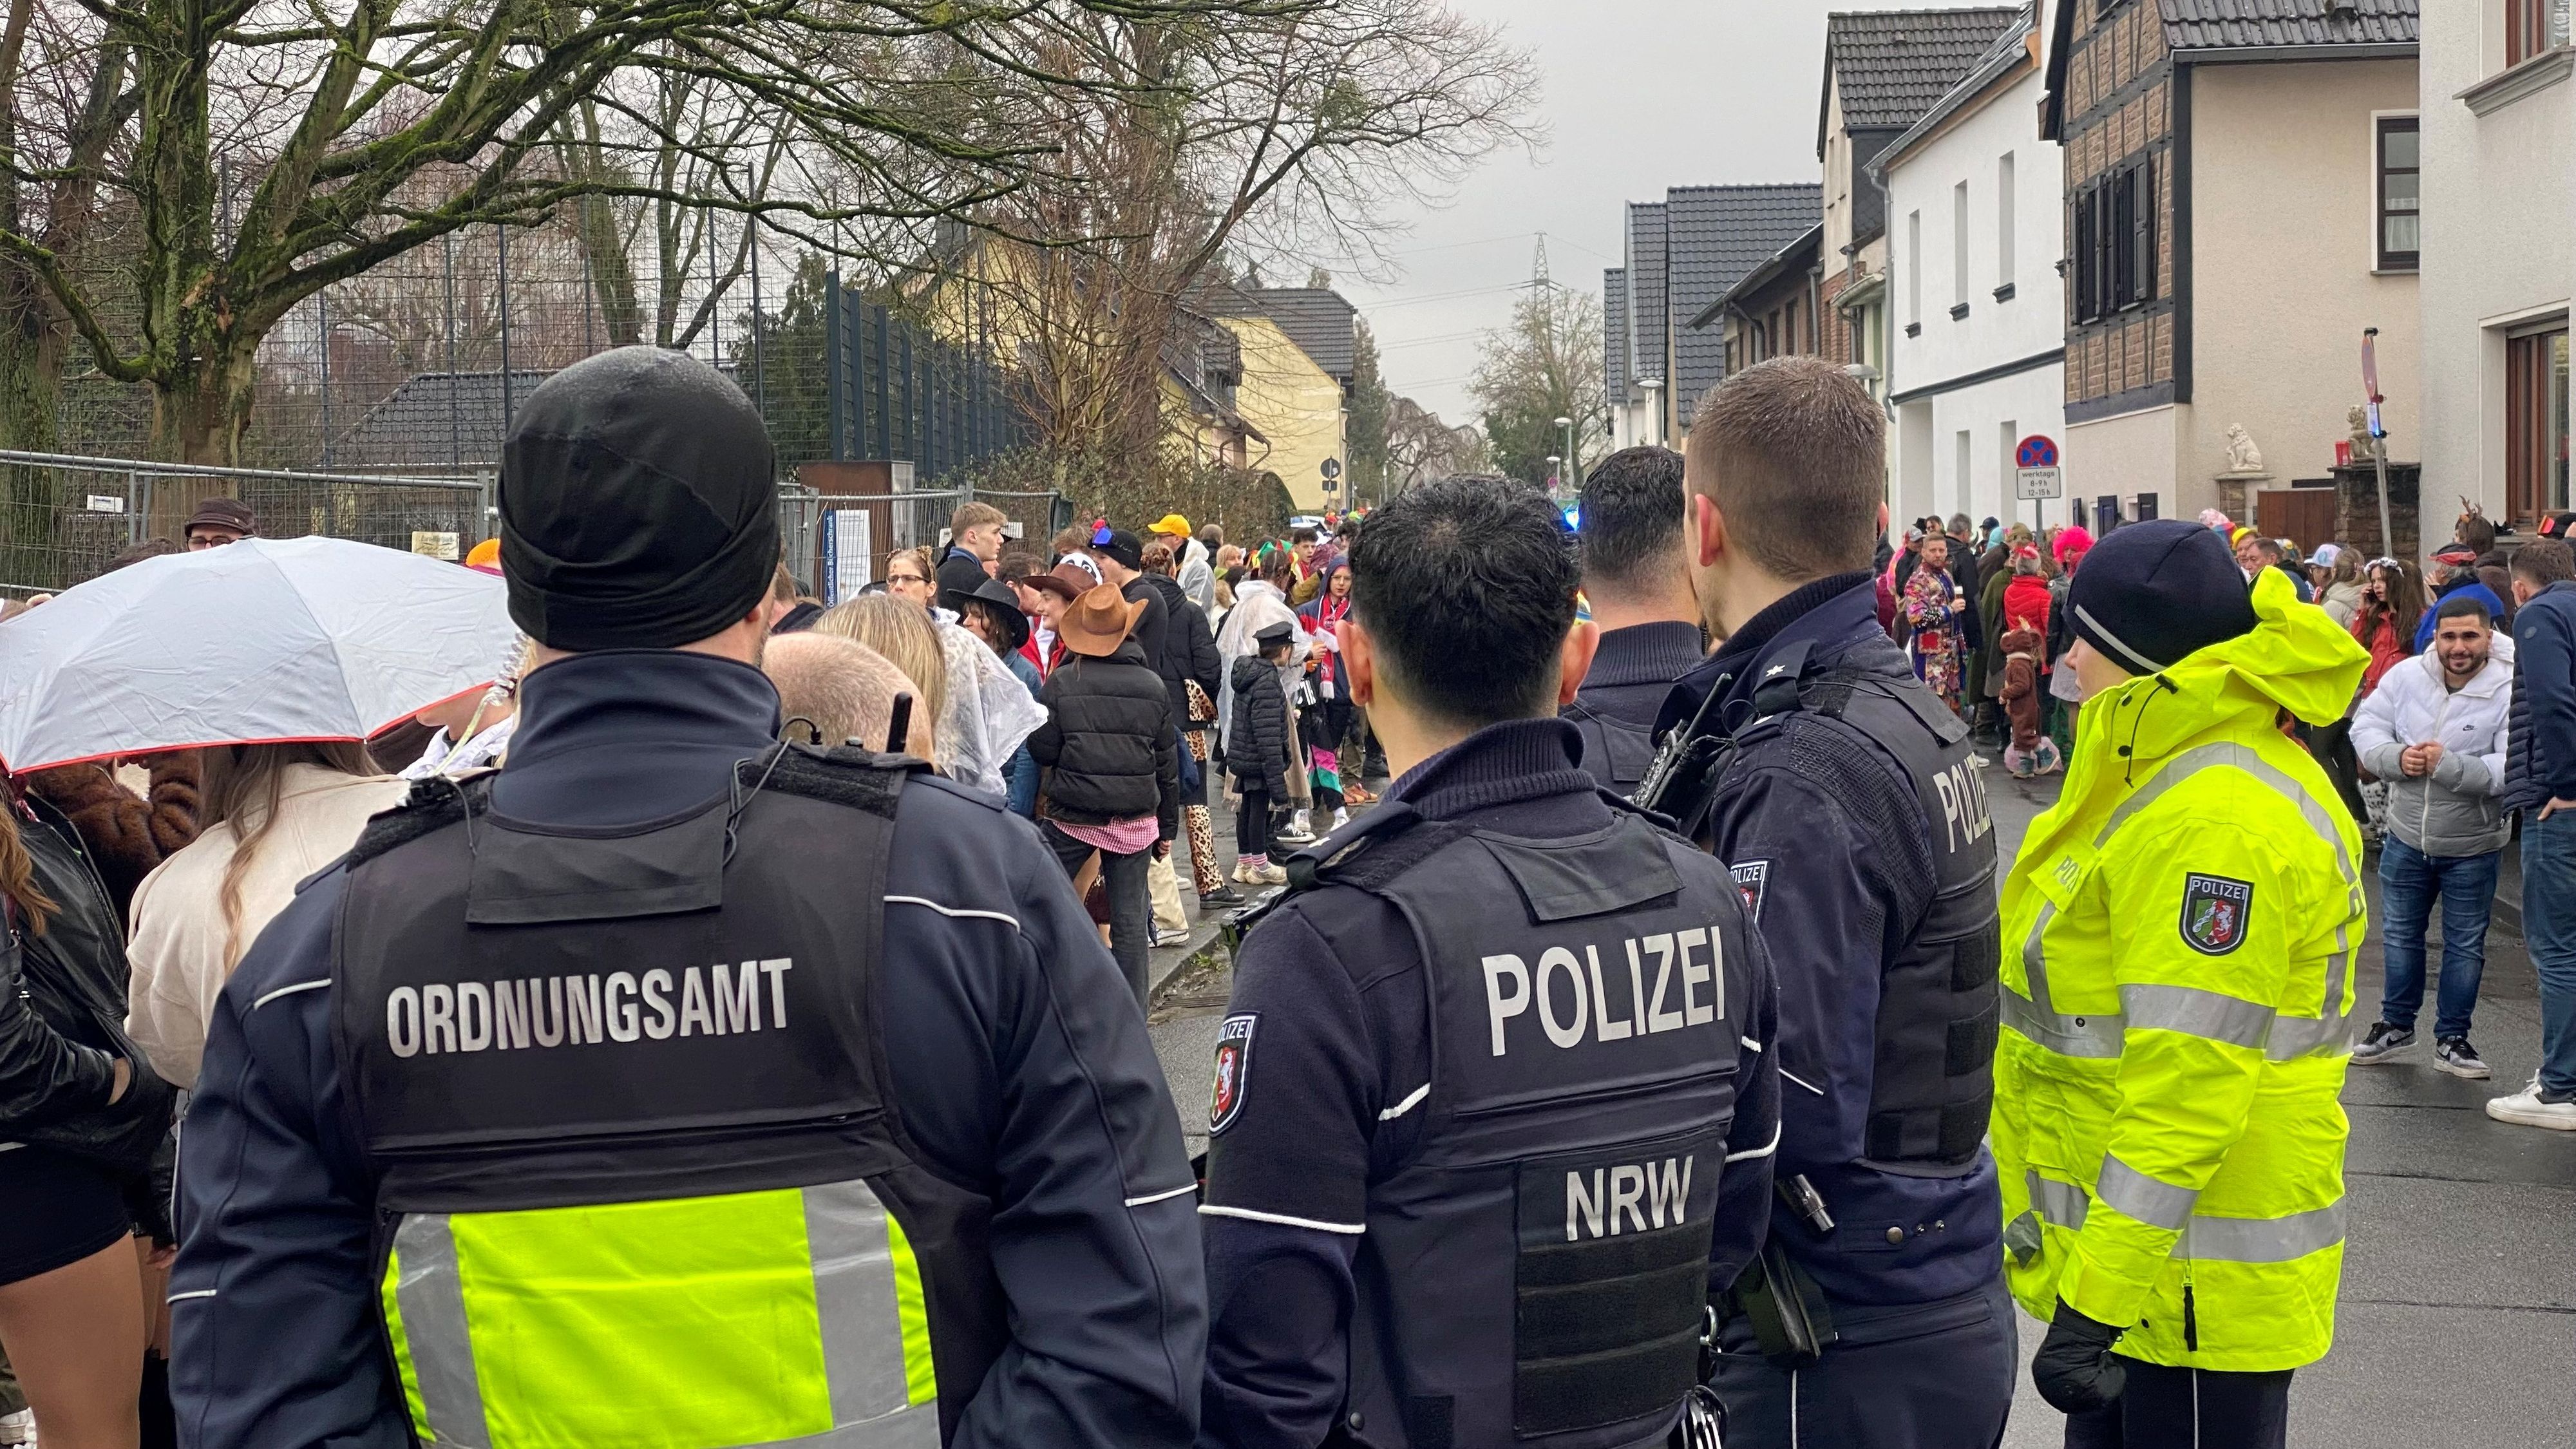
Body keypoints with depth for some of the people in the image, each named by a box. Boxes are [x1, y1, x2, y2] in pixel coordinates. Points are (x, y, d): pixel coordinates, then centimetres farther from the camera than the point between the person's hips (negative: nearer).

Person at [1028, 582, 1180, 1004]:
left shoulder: (1061, 683, -7)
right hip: (1135, 819, 2)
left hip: (1070, 814, -1)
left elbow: (1042, 750, -5)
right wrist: (1167, 827, 14)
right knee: (1129, 917, 5)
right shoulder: (1153, 686, 1)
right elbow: (1167, 763, 6)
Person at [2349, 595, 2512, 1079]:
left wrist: (2448, 765, -35)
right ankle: (2396, 1024, 34)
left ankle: (2452, 1038, 25)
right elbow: (2365, 729, -3)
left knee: (2465, 946, 10)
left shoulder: (2510, 691, -19)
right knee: (2400, 934, 17)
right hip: (2407, 836, 3)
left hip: (2472, 846, -3)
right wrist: (2396, 758, -22)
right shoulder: (2405, 676, -7)